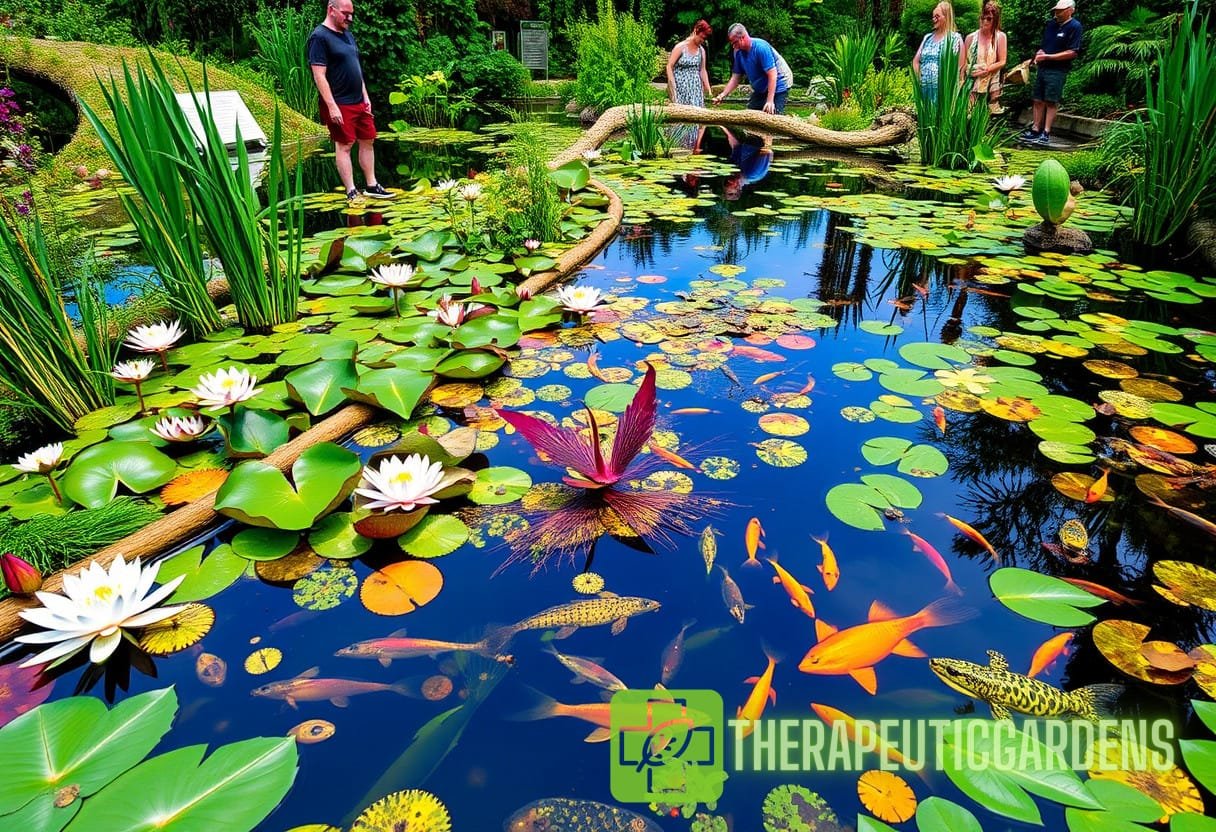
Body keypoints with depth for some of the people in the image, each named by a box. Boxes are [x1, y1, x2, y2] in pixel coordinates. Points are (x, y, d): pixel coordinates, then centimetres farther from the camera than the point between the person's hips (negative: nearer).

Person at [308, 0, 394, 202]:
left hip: (359, 102, 8)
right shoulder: (319, 37, -10)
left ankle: (371, 186, 18)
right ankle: (351, 192, -1)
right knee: (344, 145, -4)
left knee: (367, 141, 9)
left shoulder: (348, 34, 16)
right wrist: (332, 106, -21)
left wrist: (365, 97, 14)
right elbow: (319, 76, -16)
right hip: (339, 105, -8)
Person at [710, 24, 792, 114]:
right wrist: (722, 95, -11)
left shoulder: (761, 47, -26)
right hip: (760, 89, 8)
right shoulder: (739, 53, -4)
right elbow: (735, 77, 2)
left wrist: (770, 101, -33)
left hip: (778, 86, -8)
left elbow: (772, 75, -28)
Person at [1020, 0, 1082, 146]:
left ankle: (1046, 133, -3)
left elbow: (1073, 52, -15)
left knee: (1051, 102, -5)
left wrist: (1048, 57, -17)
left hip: (1057, 71, -7)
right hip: (1042, 68, 7)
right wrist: (1039, 53, -1)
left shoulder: (1074, 27, -9)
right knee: (1038, 100, 6)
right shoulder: (1051, 24, 11)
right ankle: (1035, 129, 12)